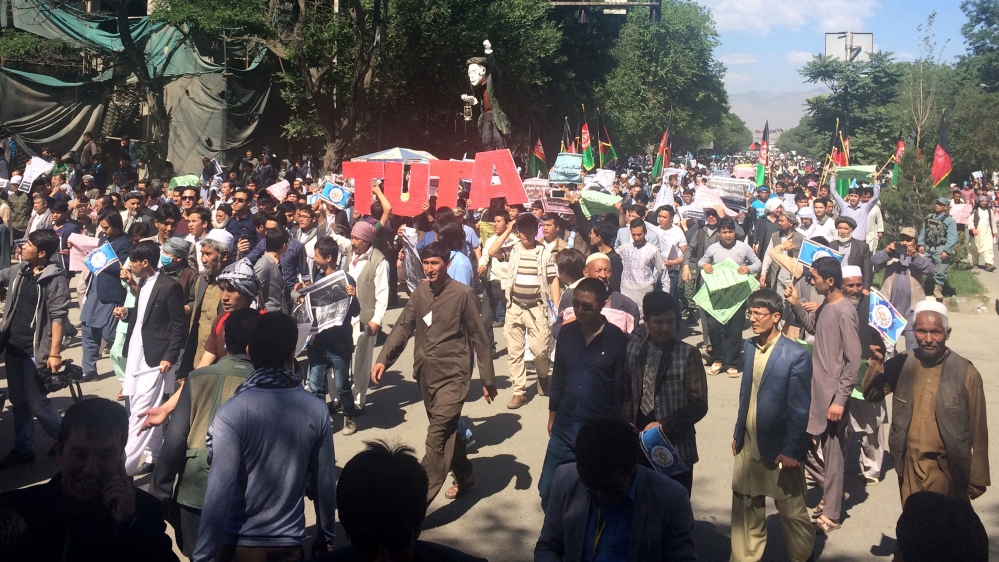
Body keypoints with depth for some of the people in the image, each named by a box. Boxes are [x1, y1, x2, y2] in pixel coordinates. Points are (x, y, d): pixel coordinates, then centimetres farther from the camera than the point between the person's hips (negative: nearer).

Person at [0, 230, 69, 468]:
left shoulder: (55, 279, -16)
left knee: (34, 401, -1)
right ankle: (22, 449, 27)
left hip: (36, 351, -7)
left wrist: (54, 353, -20)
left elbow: (58, 317, -17)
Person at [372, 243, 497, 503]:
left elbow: (478, 338, -4)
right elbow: (403, 327, 3)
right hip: (426, 372, 6)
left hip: (453, 373, -6)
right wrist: (383, 359, -12)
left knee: (438, 434, -14)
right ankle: (464, 477, 36)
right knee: (447, 430, 17)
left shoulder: (463, 294, -8)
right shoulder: (420, 293, 7)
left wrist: (487, 379, -3)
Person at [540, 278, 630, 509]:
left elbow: (622, 389, -5)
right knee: (548, 490, 6)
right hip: (564, 429, 4)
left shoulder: (617, 339, -9)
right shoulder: (566, 333, 1)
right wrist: (552, 417, 14)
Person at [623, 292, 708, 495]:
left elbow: (698, 404, -9)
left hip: (676, 448, -3)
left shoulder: (687, 354, -7)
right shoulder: (632, 348, 3)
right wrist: (627, 424, -5)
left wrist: (664, 426, -14)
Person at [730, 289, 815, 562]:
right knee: (746, 510, 15)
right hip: (748, 445, 6)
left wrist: (791, 450, -15)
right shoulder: (749, 346, 4)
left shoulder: (797, 355, -15)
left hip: (779, 448, -5)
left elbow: (799, 408, -14)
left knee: (792, 512, 11)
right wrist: (738, 434, 12)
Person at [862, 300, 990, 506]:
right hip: (909, 466, 3)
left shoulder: (966, 373, -10)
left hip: (947, 469, -3)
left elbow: (978, 431, -5)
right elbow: (871, 394, 1)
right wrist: (877, 362, -16)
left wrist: (978, 478, -1)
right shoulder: (901, 364, -1)